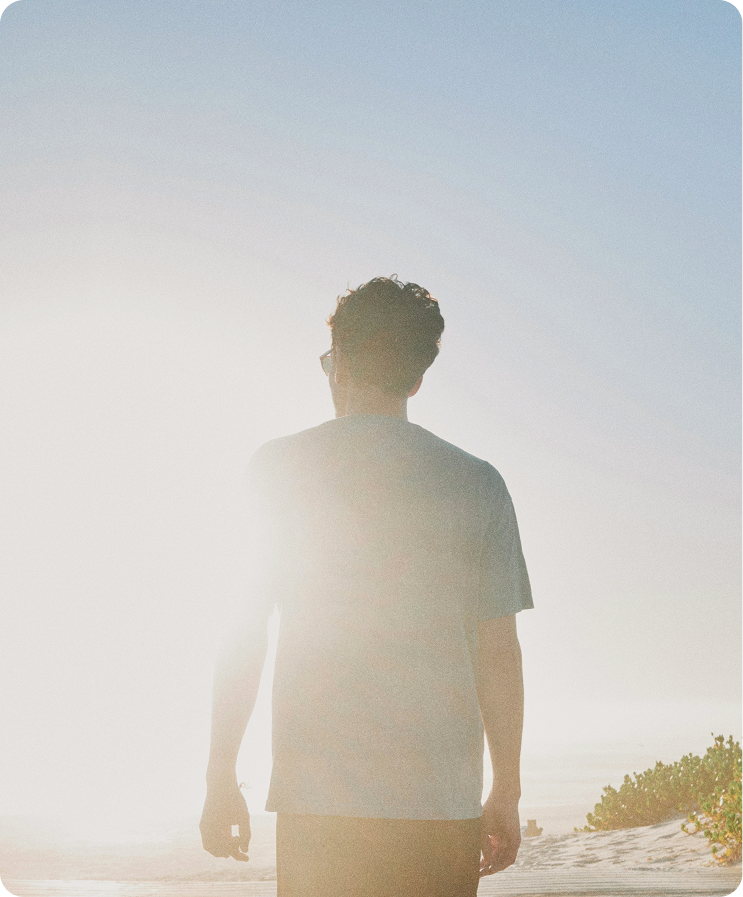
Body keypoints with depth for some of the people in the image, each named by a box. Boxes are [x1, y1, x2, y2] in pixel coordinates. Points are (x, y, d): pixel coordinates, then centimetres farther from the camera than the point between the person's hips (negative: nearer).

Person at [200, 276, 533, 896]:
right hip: (446, 800, 2)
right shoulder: (480, 484, 5)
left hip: (318, 798, -1)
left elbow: (244, 634, -1)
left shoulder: (279, 467, 1)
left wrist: (222, 779, 7)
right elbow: (499, 651, 4)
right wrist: (507, 795, 13)